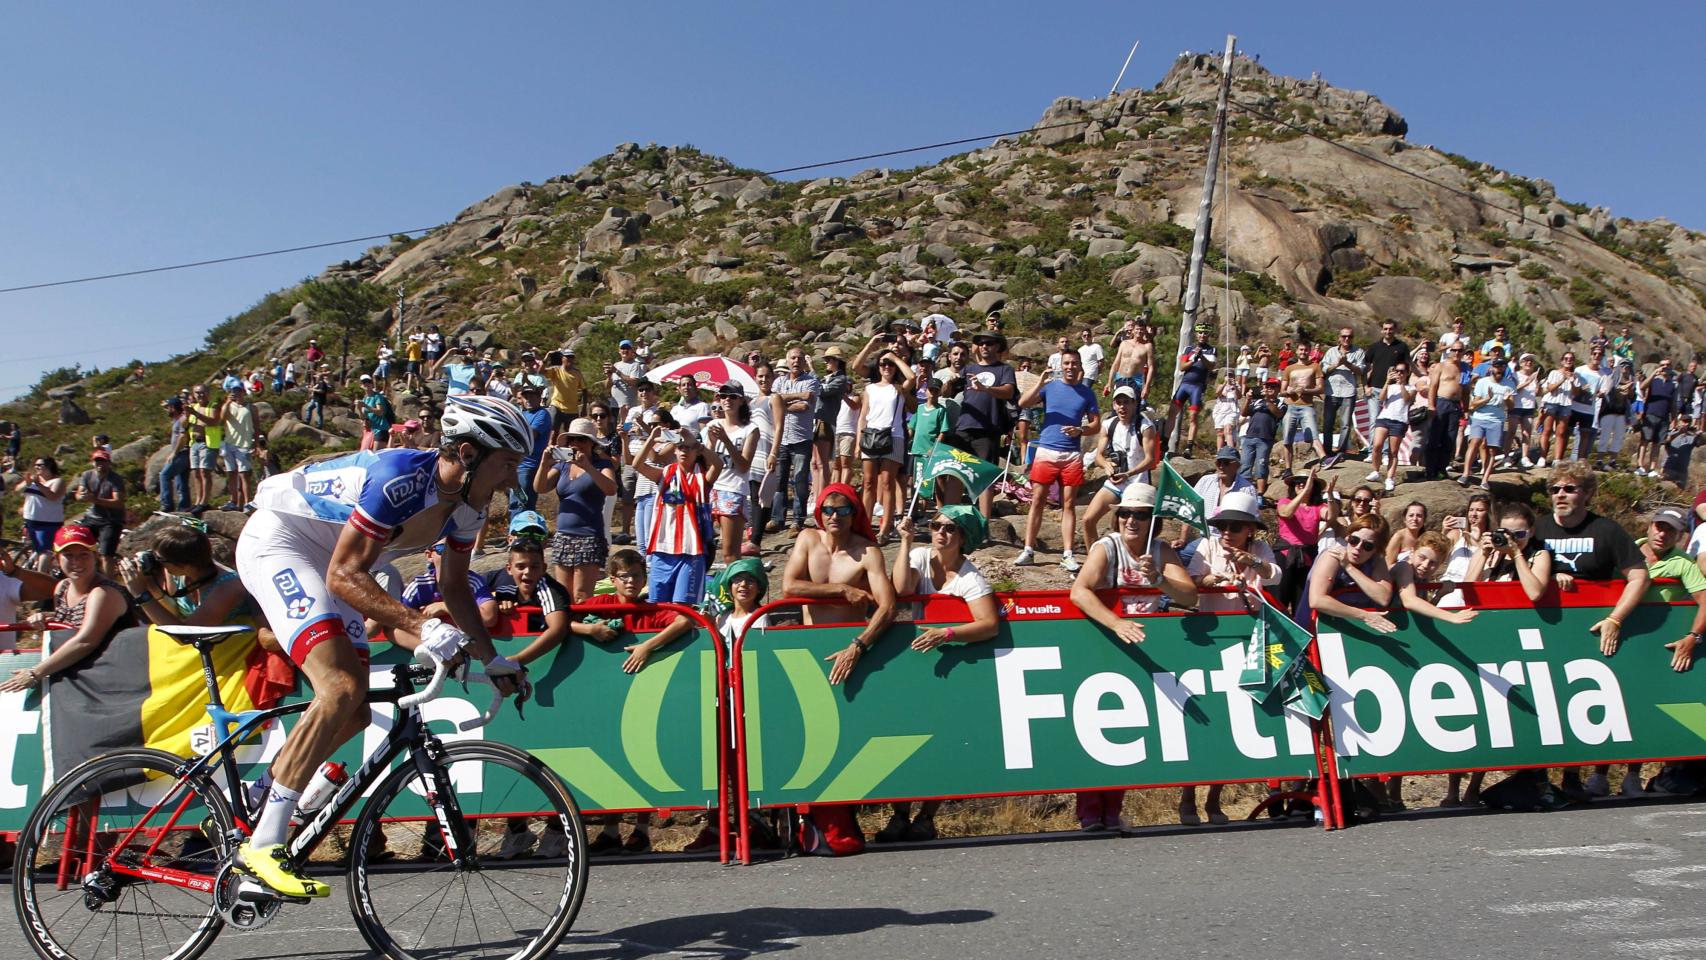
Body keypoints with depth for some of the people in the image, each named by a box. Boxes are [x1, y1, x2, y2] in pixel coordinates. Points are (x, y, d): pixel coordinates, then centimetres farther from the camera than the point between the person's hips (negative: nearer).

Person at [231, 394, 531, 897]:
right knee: (341, 690, -25)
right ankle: (264, 844, -19)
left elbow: (455, 586, 8)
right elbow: (345, 576, -33)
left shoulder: (468, 505, -5)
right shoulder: (398, 479, -32)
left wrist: (493, 659, 4)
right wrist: (424, 627, -42)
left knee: (355, 713, 5)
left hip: (328, 561, 9)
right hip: (277, 542, -9)